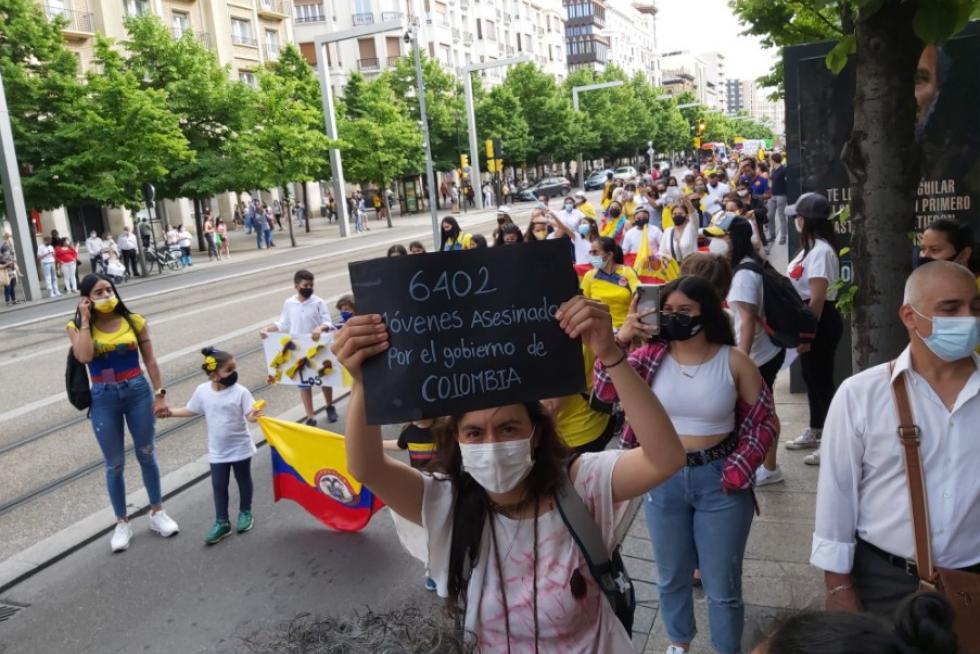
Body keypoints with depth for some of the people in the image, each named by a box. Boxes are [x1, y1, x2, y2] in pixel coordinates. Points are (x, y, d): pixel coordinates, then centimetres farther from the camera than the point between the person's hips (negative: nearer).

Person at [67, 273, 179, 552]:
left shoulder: (134, 321, -3)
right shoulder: (77, 327, -4)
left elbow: (150, 360, 1)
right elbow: (84, 357, -23)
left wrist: (160, 394, -3)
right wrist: (85, 320, -16)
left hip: (138, 392, 1)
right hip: (103, 399, 0)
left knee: (146, 455, 13)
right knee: (114, 464, 9)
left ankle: (157, 512, 29)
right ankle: (122, 523, 24)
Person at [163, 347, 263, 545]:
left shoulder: (240, 392, -18)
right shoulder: (202, 391, -8)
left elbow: (250, 414, -24)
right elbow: (191, 410, 8)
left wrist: (254, 415, -46)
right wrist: (170, 412, 2)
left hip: (240, 448, -2)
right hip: (217, 451, 3)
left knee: (243, 480, 15)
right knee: (219, 486, 8)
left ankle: (245, 513, 35)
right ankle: (221, 522, 20)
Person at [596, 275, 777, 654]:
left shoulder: (734, 361, -9)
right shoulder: (651, 357, -4)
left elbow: (763, 421, -2)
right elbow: (605, 391, -15)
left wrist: (738, 471, -11)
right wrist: (618, 341, -25)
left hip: (719, 481, -2)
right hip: (663, 479, 2)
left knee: (722, 583, 12)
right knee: (671, 576, 20)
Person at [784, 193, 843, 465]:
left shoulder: (820, 251, -20)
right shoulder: (811, 247, 12)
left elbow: (818, 298, -24)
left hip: (820, 321, -10)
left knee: (822, 379, -4)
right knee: (811, 376, 19)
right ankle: (814, 432, 33)